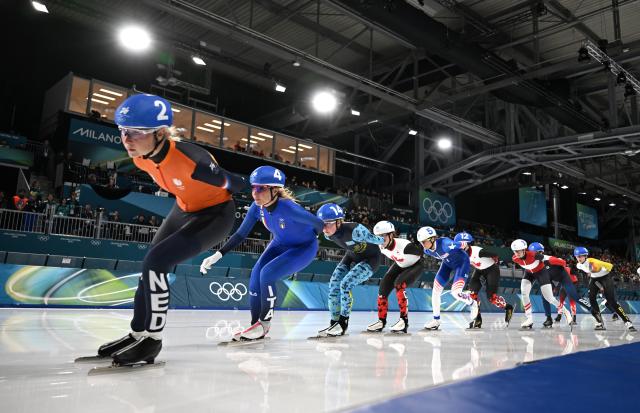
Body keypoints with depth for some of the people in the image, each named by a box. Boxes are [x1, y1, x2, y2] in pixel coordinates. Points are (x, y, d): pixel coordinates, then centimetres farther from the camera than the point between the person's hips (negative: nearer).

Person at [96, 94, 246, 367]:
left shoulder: (189, 159, -37)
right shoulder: (141, 157, -12)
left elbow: (228, 182, -19)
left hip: (216, 214, -8)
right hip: (185, 210, 8)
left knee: (155, 262, -19)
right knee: (151, 268, 11)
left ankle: (152, 339, -4)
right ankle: (138, 333, 27)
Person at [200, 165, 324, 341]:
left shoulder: (288, 208, -36)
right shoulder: (257, 207, -17)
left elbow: (318, 224, -24)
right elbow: (240, 234, -9)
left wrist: (307, 236, -2)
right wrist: (217, 255, -17)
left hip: (304, 248, -6)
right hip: (280, 244, 6)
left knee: (267, 274, -22)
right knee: (256, 274, -9)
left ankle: (264, 324, -4)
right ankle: (256, 326, 4)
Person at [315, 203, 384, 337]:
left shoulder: (354, 230, -40)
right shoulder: (328, 235, -15)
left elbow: (374, 239, -23)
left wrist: (386, 240, -5)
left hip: (370, 258, -7)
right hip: (352, 257, 7)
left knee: (346, 284, -21)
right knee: (334, 285, -3)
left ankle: (343, 323, -7)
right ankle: (334, 323, 9)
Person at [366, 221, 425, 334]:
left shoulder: (404, 245, -39)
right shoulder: (381, 247, -18)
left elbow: (420, 252, -22)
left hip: (415, 265, -7)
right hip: (400, 265, 7)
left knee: (399, 284, -29)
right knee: (383, 287, -5)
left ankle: (404, 320, -20)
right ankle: (382, 321, 11)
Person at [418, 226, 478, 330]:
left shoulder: (445, 243, -39)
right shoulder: (427, 251, -15)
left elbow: (462, 245, -23)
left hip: (462, 262, -7)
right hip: (447, 263, 7)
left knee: (455, 293, -18)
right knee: (436, 290, -1)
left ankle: (473, 304, 16)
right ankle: (436, 320, 11)